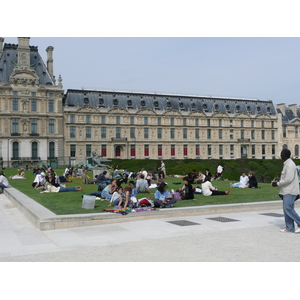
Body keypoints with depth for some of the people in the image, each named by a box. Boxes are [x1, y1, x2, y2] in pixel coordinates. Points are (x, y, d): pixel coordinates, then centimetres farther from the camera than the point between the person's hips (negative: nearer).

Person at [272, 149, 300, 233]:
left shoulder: (290, 164, -16)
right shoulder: (286, 164, 16)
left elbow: (288, 179, -21)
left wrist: (277, 184, -13)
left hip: (290, 191, -10)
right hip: (287, 191, 10)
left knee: (288, 208, -12)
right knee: (286, 209, 8)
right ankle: (289, 228, 11)